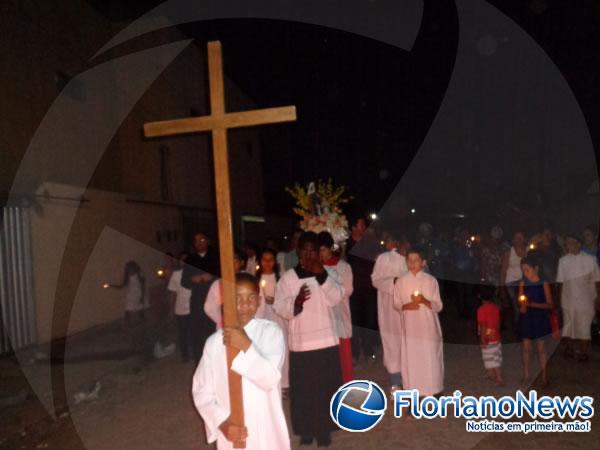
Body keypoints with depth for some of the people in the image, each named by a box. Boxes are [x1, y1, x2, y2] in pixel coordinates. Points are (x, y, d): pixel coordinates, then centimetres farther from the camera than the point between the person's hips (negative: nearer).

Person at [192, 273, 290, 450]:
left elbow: (270, 379, -17)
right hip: (231, 431, 1)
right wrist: (222, 422, -12)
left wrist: (247, 346, -26)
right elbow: (201, 391, 1)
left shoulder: (271, 331, -8)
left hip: (266, 430, -1)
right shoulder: (214, 342, -3)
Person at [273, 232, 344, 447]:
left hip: (326, 340, 1)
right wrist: (296, 301, -26)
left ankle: (323, 429, 22)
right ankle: (306, 430, 21)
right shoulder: (288, 277, -1)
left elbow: (336, 298, -9)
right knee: (303, 388, 4)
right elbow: (281, 308, -6)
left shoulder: (326, 274, 4)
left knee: (326, 387, 7)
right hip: (300, 342, -1)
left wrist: (322, 275, -19)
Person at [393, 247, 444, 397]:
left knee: (431, 359, 3)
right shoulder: (401, 281, -1)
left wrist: (425, 301, -21)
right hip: (410, 327, 1)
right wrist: (406, 306, -15)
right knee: (411, 359, 3)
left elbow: (439, 306, -3)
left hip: (429, 327, -1)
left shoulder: (431, 281, -5)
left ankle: (433, 391, 19)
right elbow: (396, 303, 6)